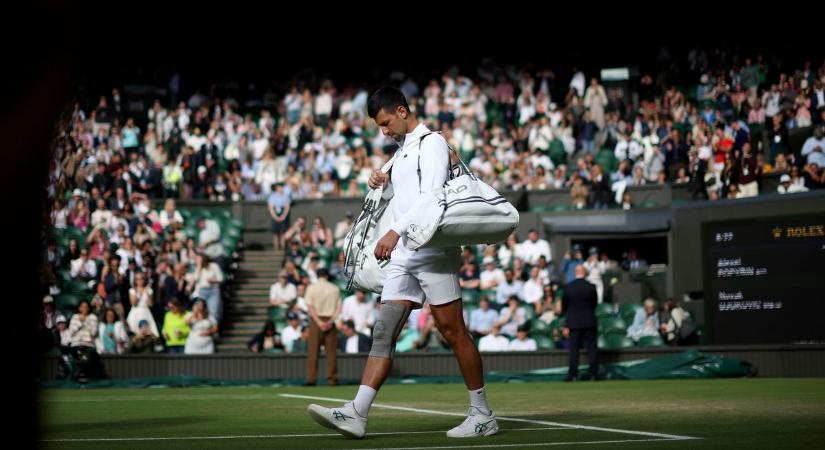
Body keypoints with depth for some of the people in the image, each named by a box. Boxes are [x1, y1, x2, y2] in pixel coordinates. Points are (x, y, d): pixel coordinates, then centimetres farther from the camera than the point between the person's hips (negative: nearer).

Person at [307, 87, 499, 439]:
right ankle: (356, 413, -11)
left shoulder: (431, 143, -4)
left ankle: (483, 415, 2)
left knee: (453, 331, -6)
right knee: (384, 331, -3)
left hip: (432, 251, -8)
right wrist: (384, 183, 12)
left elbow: (432, 195, -16)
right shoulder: (402, 151, 23)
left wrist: (395, 232, -22)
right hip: (403, 255, 8)